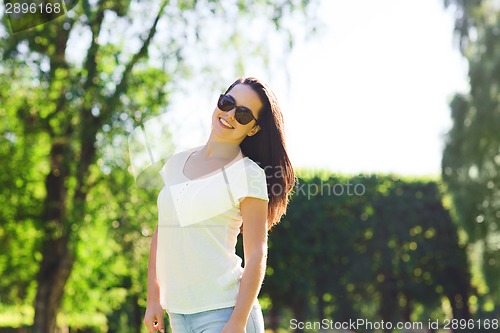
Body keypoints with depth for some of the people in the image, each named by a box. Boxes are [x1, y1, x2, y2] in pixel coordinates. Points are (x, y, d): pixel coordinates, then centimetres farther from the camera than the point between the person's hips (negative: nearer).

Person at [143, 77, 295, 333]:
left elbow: (256, 254, -9)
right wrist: (153, 298, 8)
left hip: (222, 311, -5)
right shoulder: (177, 163, 10)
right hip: (177, 311, 5)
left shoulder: (248, 173, -6)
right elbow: (161, 234, 14)